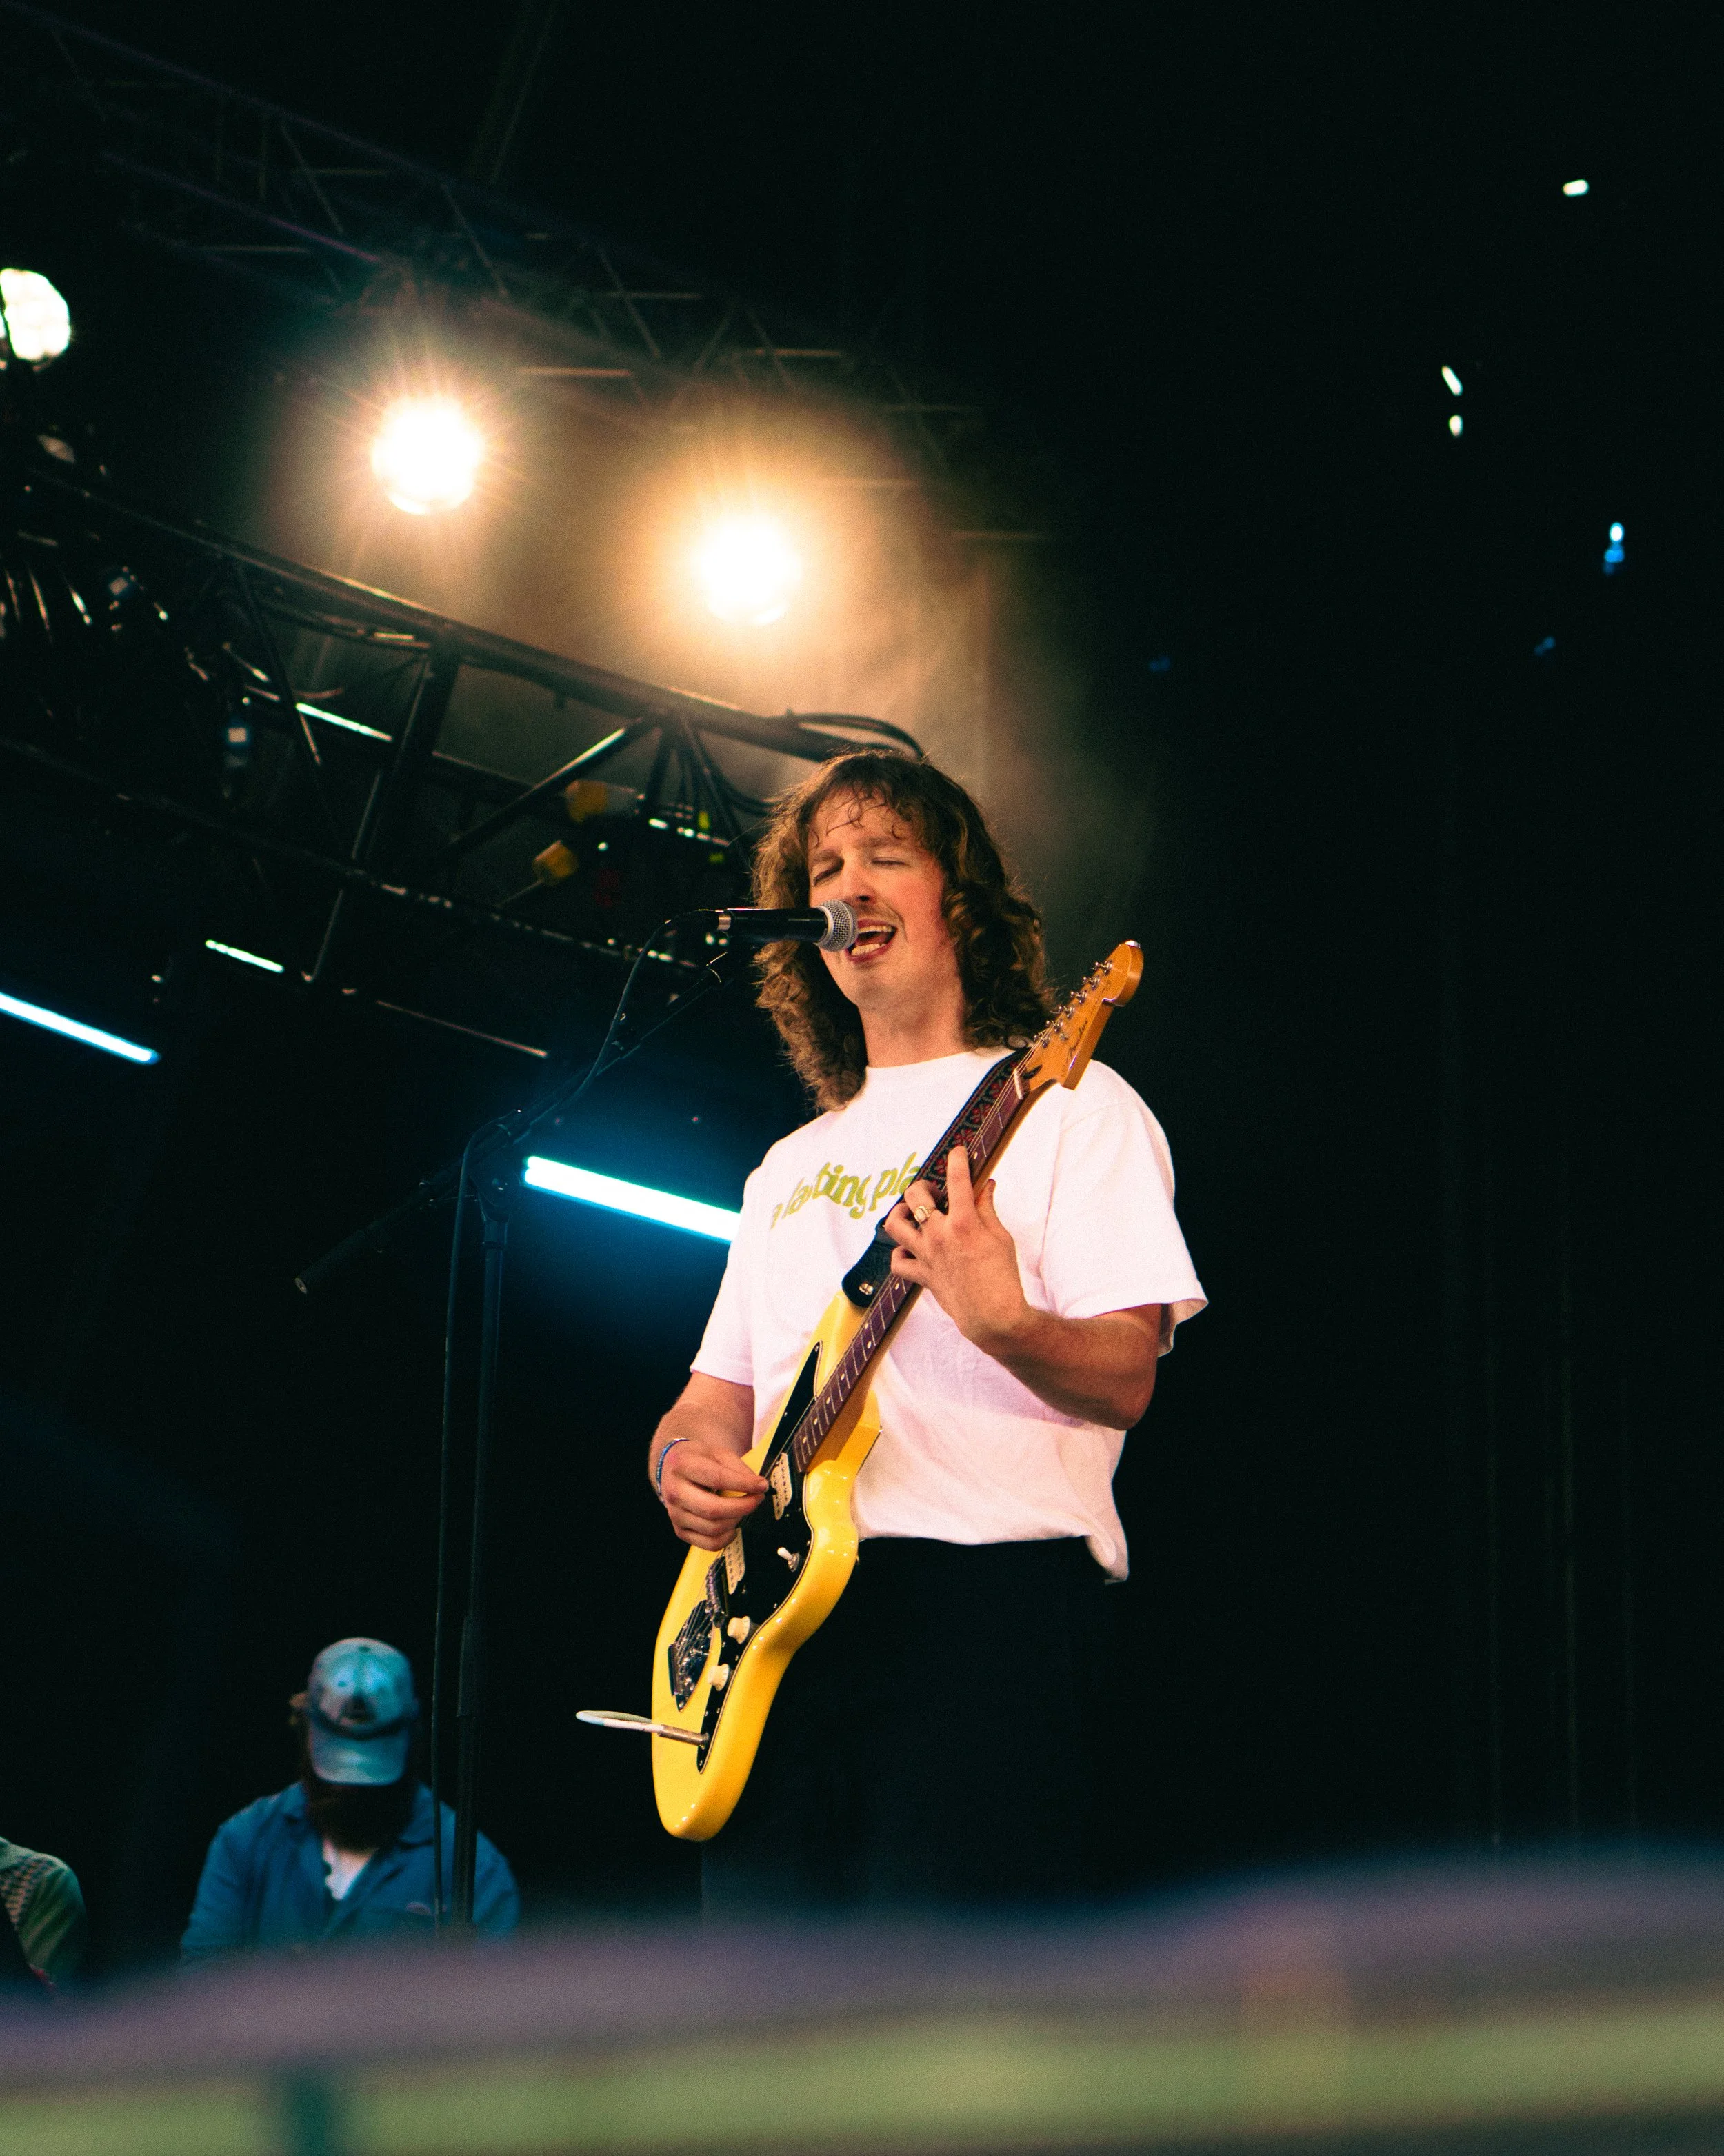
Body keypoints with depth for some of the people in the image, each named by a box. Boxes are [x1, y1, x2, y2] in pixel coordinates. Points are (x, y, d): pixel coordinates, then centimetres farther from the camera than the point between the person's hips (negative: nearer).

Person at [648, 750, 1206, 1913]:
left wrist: (1000, 1322, -25)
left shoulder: (1067, 1105, 6)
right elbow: (720, 1394, 26)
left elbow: (1125, 1380, -4)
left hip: (987, 1593, -6)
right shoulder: (792, 1166, 27)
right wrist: (685, 1460, 2)